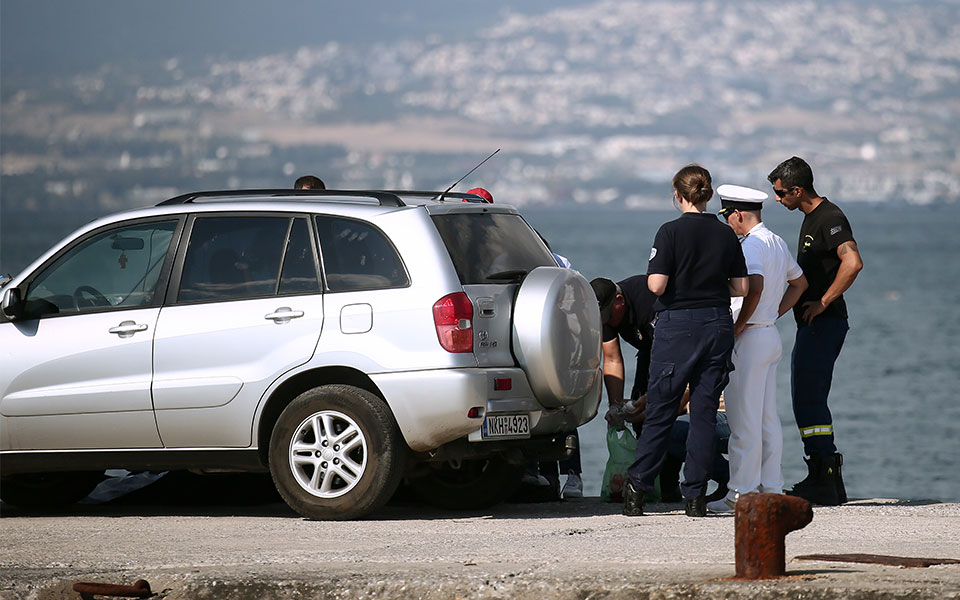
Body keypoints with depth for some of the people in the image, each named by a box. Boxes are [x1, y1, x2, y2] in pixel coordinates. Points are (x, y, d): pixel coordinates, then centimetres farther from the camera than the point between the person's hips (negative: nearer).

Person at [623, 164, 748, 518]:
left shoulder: (671, 232, -9)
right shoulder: (726, 234, 4)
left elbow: (656, 285, -16)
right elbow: (741, 287, 6)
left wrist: (680, 281, 6)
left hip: (677, 325, -3)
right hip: (717, 325, 3)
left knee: (660, 411, 2)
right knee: (705, 412, 5)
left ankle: (637, 491, 5)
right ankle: (695, 496, 3)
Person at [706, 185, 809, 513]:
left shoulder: (751, 245, -15)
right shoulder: (777, 242, 13)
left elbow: (755, 288, -30)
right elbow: (799, 283, 26)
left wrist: (739, 326, -20)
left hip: (750, 338, -9)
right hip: (771, 335, 9)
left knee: (744, 420, -5)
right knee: (768, 418, 11)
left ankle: (741, 494, -4)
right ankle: (771, 489, 14)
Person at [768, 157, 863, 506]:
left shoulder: (830, 218, -14)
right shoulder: (811, 218, 17)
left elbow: (853, 263, -28)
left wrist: (823, 302, -22)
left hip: (824, 322, -11)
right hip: (812, 324, 11)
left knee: (808, 401, -11)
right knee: (810, 401, 11)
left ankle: (823, 483, -9)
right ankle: (827, 482, 14)